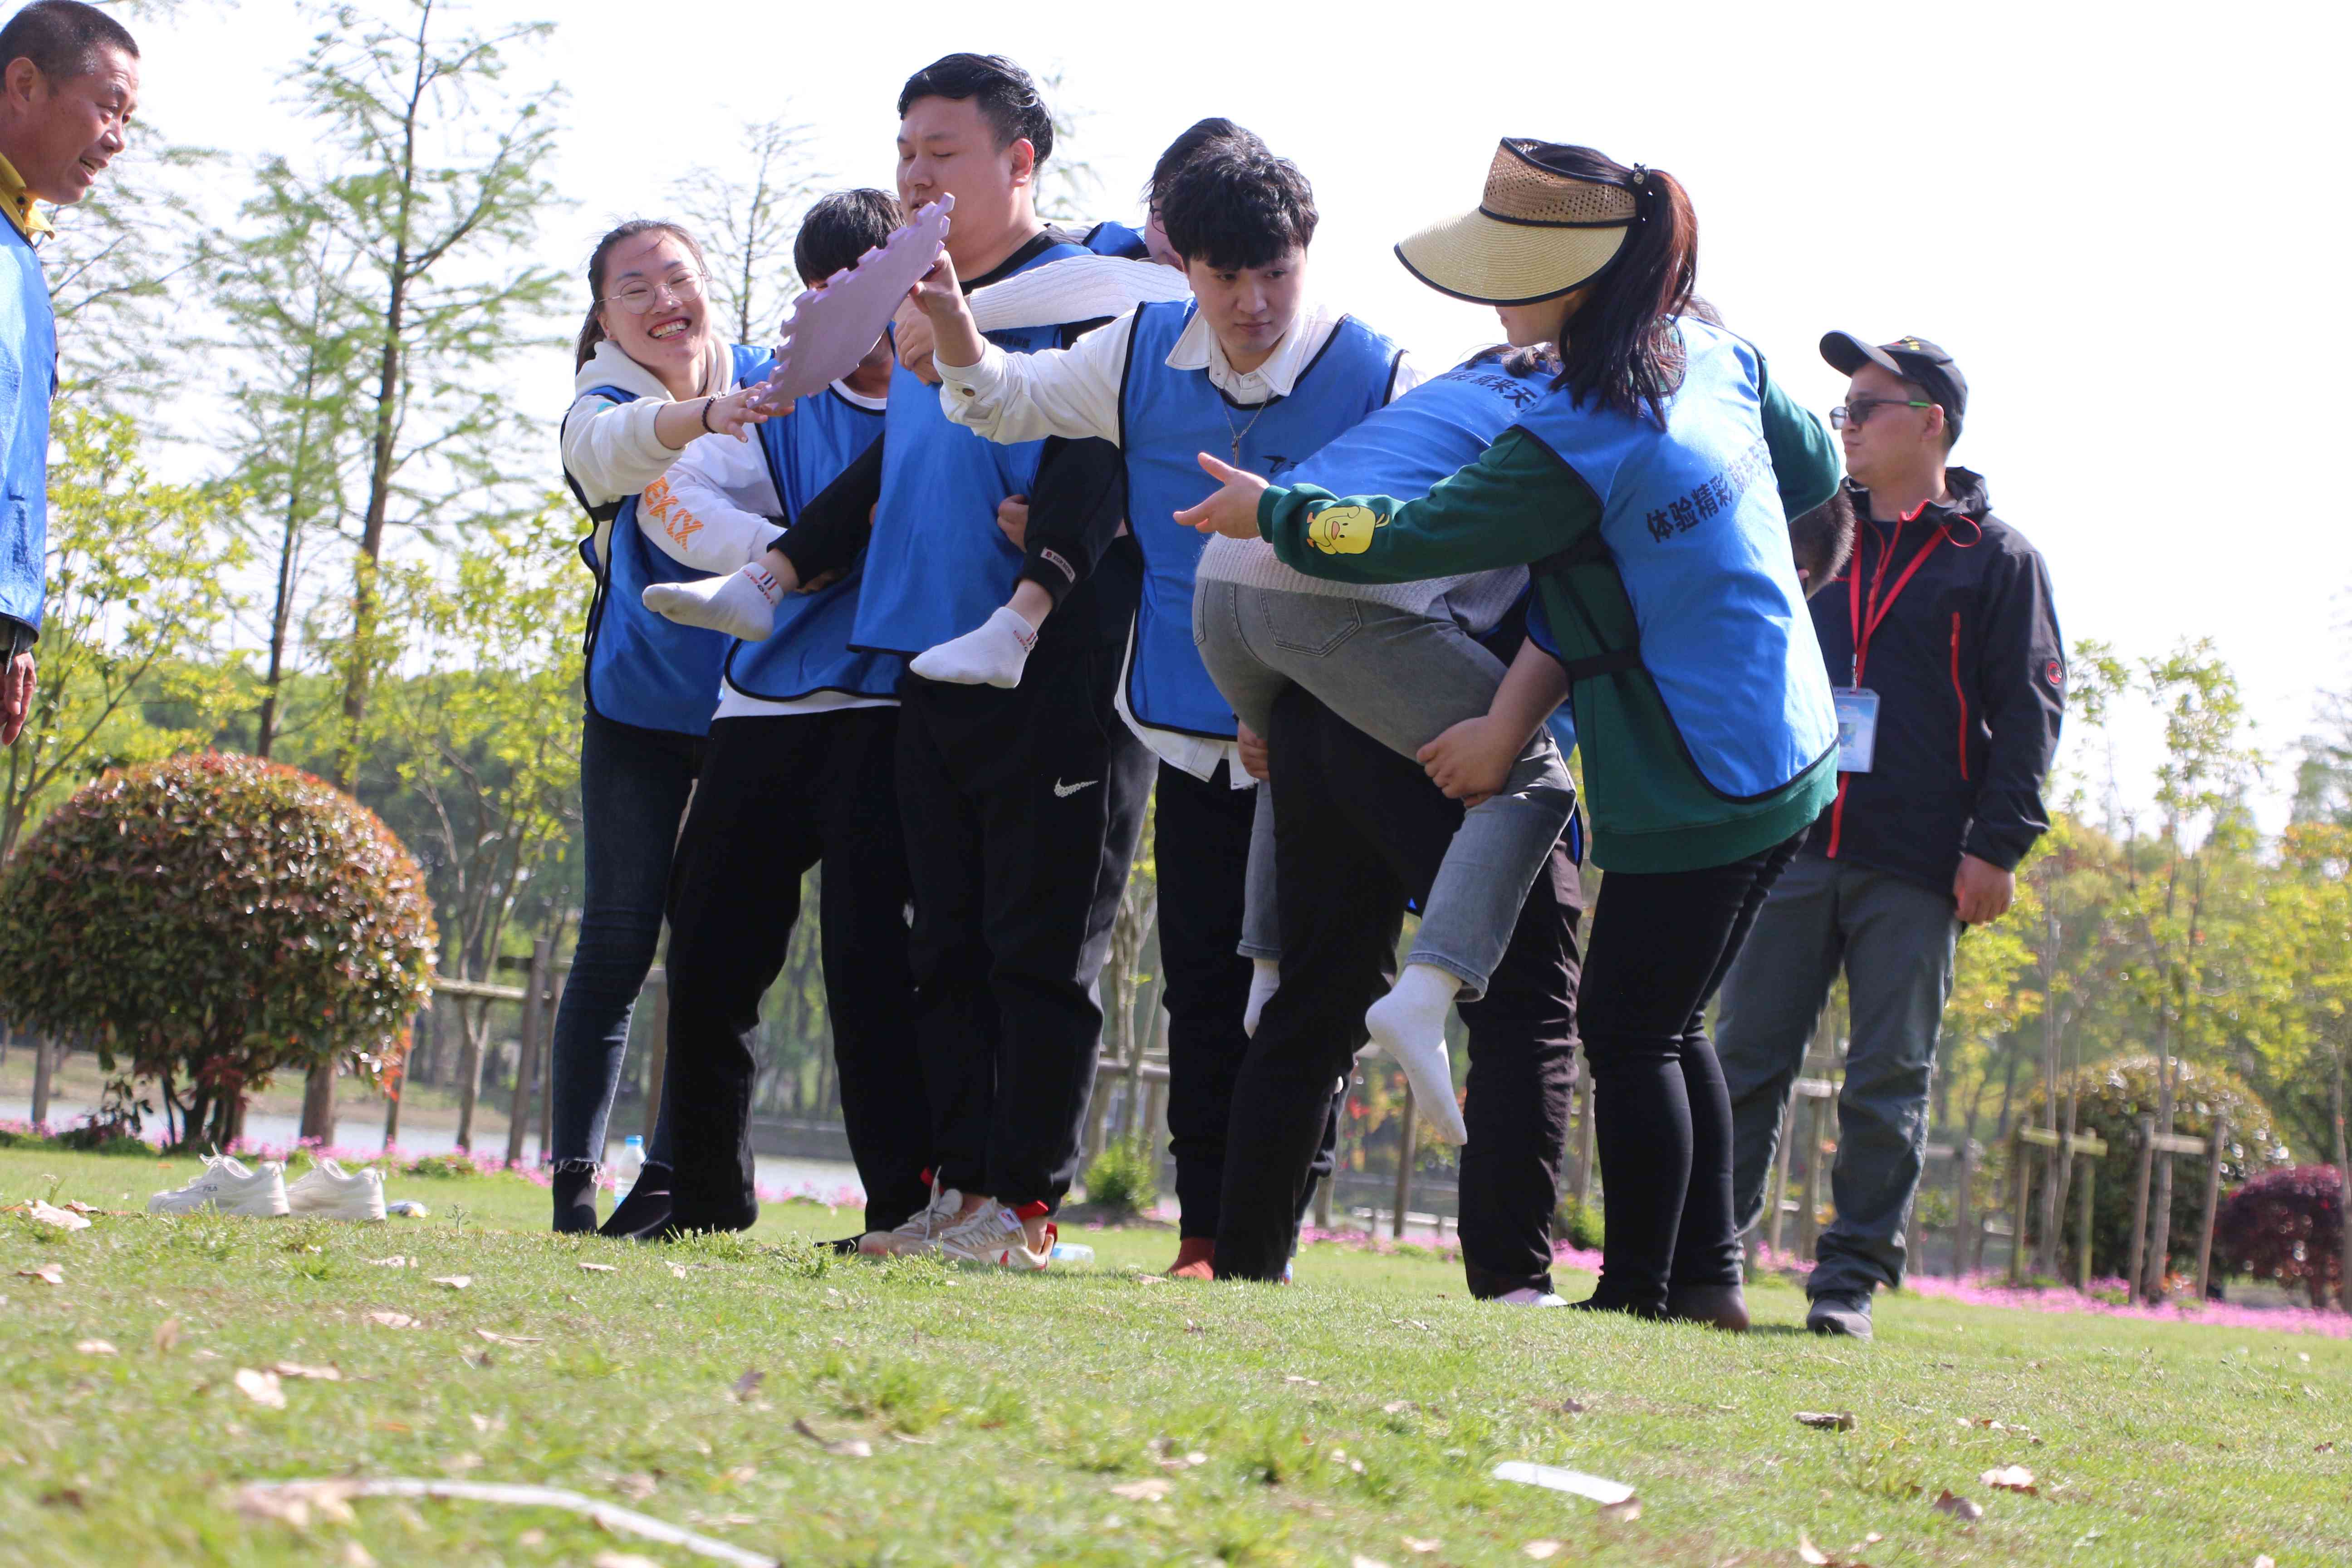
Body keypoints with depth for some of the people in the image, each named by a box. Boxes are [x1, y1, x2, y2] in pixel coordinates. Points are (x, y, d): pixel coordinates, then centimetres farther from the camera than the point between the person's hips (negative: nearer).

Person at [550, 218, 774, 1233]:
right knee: (618, 939, -6)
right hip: (641, 701, -1)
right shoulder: (602, 403, -8)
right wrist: (705, 416, -54)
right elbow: (610, 448, -33)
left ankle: (673, 1176, 4)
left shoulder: (769, 385, -1)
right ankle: (573, 1177, 0)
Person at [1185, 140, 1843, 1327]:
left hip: (1695, 788, -9)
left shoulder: (1572, 448, -21)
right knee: (1665, 1025, 18)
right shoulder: (1717, 361, 3)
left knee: (1628, 1031, 2)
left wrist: (1268, 512, 3)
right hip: (1786, 755, 9)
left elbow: (1402, 540, -14)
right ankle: (1707, 1278, 20)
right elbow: (1815, 469, 19)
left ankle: (1638, 1292, 8)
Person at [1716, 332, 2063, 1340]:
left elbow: (2029, 707, 0)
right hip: (1795, 848, 4)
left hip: (1914, 874, -4)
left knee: (1889, 1078, -1)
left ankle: (1853, 1275, 2)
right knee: (1746, 1058, 1)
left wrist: (1997, 844, -8)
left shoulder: (1996, 559, 4)